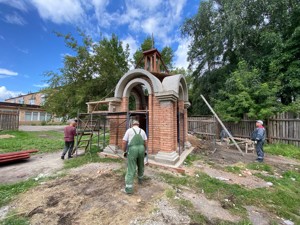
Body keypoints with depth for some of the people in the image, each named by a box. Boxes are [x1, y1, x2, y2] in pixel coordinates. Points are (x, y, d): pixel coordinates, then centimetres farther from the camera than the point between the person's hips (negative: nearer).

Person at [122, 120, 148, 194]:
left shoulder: (129, 130, 3)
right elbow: (145, 142, 9)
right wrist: (144, 150, 20)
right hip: (141, 149, 3)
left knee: (131, 169, 3)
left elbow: (124, 142, -1)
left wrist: (124, 151, 11)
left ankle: (129, 188, 4)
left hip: (132, 150, -3)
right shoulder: (142, 131, 11)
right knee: (140, 165, 25)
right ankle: (140, 179, 44)